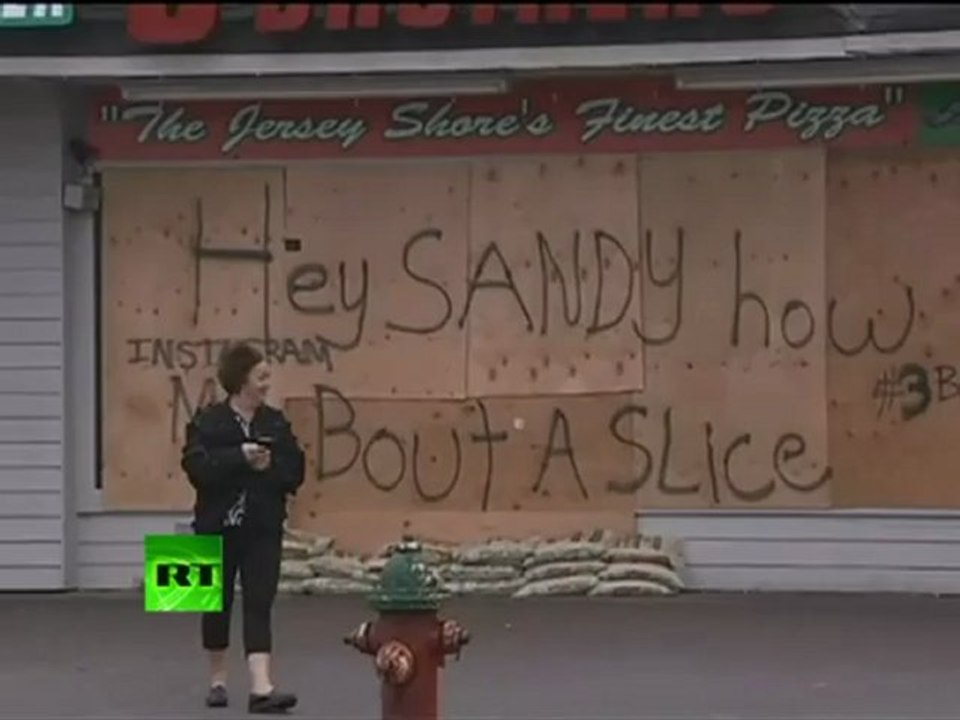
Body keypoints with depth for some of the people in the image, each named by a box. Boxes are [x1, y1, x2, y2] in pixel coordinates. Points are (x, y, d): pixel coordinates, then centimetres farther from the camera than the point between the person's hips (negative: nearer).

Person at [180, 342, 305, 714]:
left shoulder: (276, 423, 5)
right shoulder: (207, 422, -5)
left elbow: (295, 472, 1)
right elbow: (197, 468, -18)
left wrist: (269, 467, -17)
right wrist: (239, 457, -25)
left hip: (263, 529, 2)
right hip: (217, 527, -2)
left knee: (259, 605, -7)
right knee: (217, 604, 10)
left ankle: (261, 687, -14)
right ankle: (218, 680, 27)